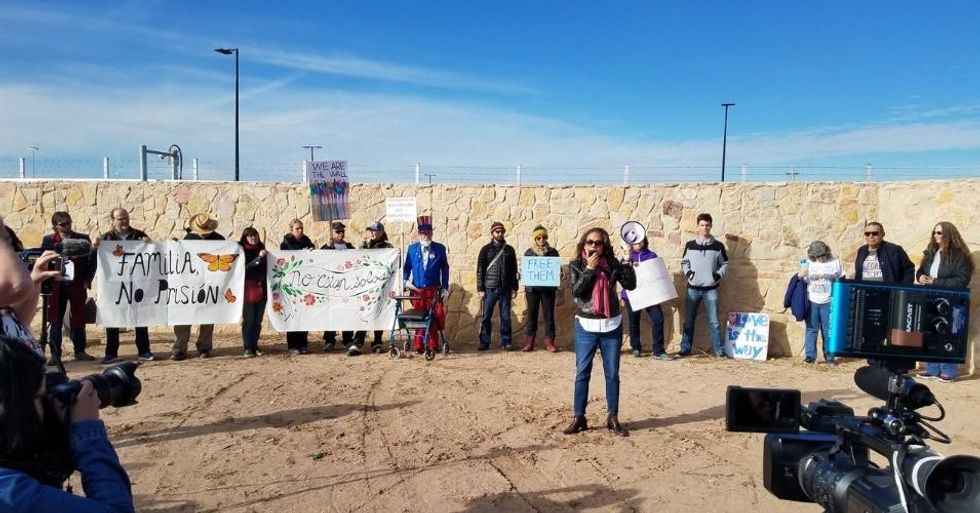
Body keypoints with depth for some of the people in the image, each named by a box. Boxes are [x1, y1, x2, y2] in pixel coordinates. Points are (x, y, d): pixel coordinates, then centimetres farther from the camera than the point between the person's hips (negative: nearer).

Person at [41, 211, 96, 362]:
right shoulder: (48, 240, 5)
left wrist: (87, 280, -4)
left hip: (78, 285, 0)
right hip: (56, 286, 0)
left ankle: (80, 351, 13)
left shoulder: (83, 239, 4)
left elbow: (91, 261, 4)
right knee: (55, 321, 3)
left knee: (79, 319, 4)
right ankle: (55, 354, 9)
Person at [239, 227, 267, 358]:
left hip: (261, 289, 4)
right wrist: (259, 257, -18)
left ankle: (255, 346, 14)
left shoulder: (261, 249, 13)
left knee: (258, 320, 7)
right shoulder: (242, 250, 0)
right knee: (249, 320, -3)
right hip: (249, 289, -4)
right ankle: (248, 348, 3)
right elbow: (245, 268, -13)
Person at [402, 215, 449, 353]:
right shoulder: (412, 249, 9)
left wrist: (445, 288, 2)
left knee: (434, 317, -2)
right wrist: (406, 280, -3)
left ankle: (433, 345, 8)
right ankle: (418, 345, 12)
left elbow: (445, 269, 5)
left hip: (434, 290, -1)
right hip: (417, 290, 1)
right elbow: (407, 267, 13)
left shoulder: (440, 249, 3)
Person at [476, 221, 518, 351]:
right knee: (486, 316, 1)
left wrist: (514, 288, 5)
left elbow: (514, 270, 10)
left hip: (505, 289, 1)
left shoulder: (509, 250, 8)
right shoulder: (486, 249, 4)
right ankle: (484, 342, 8)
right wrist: (480, 289, -3)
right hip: (490, 289, -1)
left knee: (505, 317, 4)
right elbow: (480, 270, 2)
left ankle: (506, 342, 11)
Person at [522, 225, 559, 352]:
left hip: (548, 288, 0)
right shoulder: (528, 253, 5)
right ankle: (529, 342, 8)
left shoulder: (553, 252, 4)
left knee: (549, 315, 1)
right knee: (532, 315, 4)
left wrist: (556, 288, -2)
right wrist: (525, 289, 0)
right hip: (532, 288, 0)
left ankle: (549, 342, 6)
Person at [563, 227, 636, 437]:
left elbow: (630, 285, -8)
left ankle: (613, 418, 18)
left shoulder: (612, 264, 0)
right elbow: (575, 291, -15)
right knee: (582, 373, 3)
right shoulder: (576, 265, -1)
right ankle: (579, 417, 12)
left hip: (612, 326, 1)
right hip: (585, 326, -1)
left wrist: (627, 261, -16)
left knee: (612, 374, 7)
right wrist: (589, 268, -17)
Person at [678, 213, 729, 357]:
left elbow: (725, 264, 9)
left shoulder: (718, 246, 1)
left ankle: (719, 349, 9)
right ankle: (685, 348, 13)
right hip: (693, 289, 1)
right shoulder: (690, 245, 3)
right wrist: (687, 272, -6)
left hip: (711, 290, -1)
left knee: (714, 321, 1)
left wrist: (719, 275, -8)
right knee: (688, 320, 6)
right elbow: (684, 262, 12)